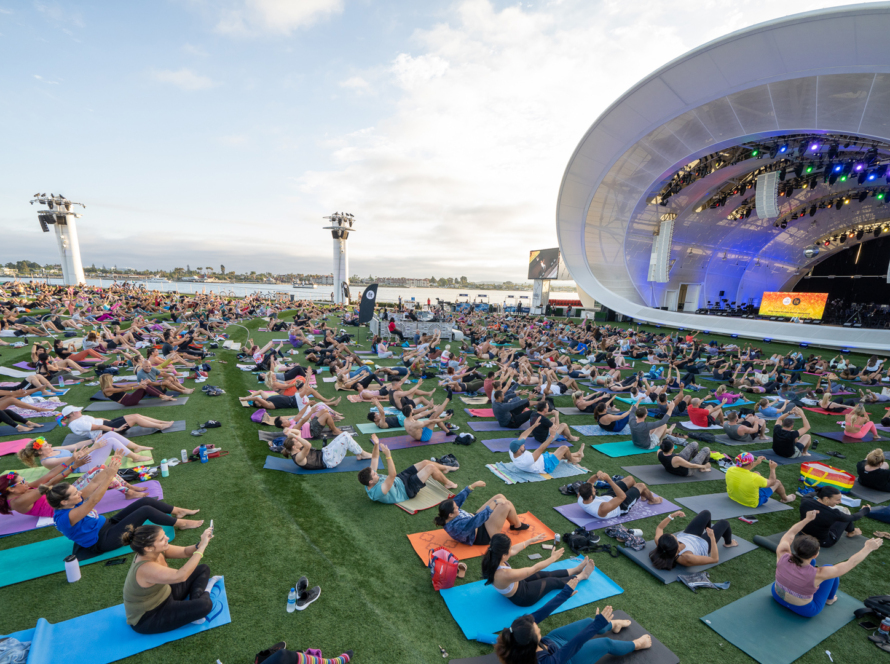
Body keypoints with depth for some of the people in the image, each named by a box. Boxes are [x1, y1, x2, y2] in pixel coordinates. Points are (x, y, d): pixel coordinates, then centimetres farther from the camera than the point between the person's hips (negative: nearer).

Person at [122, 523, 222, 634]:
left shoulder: (157, 551, -13)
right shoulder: (145, 568, -36)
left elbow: (185, 552, -6)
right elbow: (180, 576, -46)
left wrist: (201, 544, -28)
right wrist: (201, 547, -42)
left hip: (164, 597, 9)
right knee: (205, 604, -26)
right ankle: (204, 594, 5)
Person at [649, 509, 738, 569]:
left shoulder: (660, 543, -35)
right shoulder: (686, 559, -46)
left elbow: (659, 528, -11)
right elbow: (715, 559, -37)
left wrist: (672, 515, -14)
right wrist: (712, 538, -33)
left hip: (687, 536, 4)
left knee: (706, 513, 19)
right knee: (724, 523, 13)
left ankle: (705, 531, 53)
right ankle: (728, 543, 47)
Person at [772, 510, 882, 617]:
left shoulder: (782, 556, -27)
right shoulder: (817, 574, -32)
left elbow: (789, 534, -6)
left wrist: (807, 519, 3)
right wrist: (868, 548, -5)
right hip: (803, 610, -3)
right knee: (831, 571, 11)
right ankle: (830, 598, 36)